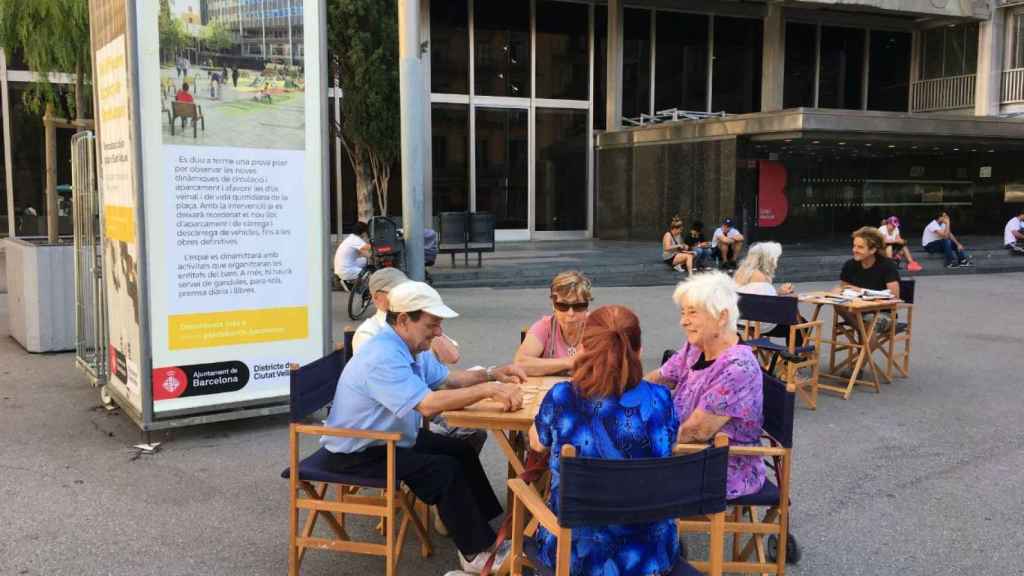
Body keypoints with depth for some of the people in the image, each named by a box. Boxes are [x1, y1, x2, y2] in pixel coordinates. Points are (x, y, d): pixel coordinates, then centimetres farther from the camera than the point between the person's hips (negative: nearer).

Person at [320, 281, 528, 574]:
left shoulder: (410, 347, 1)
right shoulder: (383, 357, -31)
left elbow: (445, 378, 12)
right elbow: (428, 404, -40)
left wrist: (492, 374, -3)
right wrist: (487, 390, -37)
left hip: (392, 437, 10)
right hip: (358, 454, -10)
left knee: (462, 451, 6)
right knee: (445, 470, -17)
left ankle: (490, 526, 18)